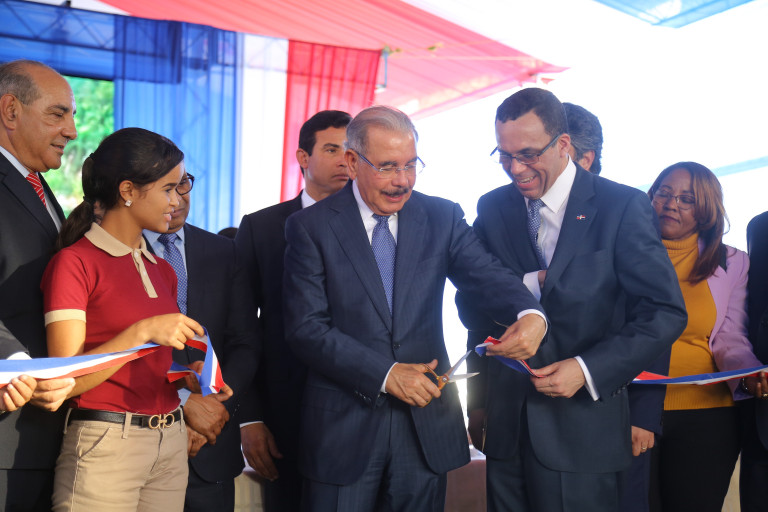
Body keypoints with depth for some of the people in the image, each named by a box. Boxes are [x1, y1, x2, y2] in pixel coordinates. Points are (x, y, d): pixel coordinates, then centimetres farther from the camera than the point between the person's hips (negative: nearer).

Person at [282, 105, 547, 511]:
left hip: (427, 427, 3)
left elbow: (486, 275, -9)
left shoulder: (443, 218, 5)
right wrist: (385, 374, -19)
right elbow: (306, 328, -10)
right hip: (344, 427, -2)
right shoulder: (311, 227, -4)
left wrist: (529, 315, -31)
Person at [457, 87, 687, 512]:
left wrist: (588, 369, -17)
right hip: (506, 424, 4)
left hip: (584, 428, -3)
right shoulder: (492, 209, 7)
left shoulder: (622, 207, -6)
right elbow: (471, 308, 12)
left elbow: (665, 312, -8)